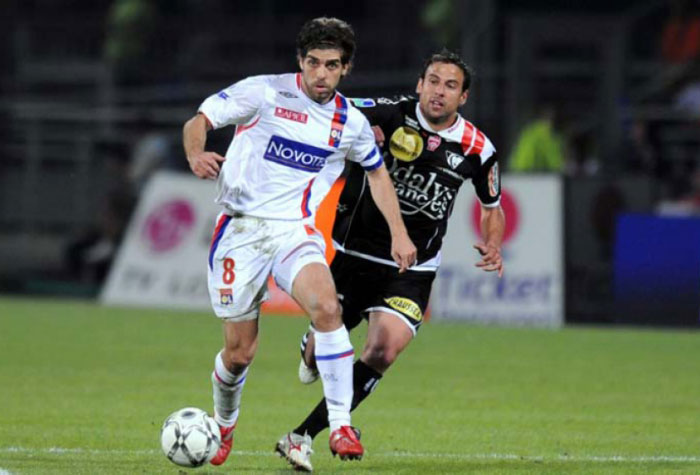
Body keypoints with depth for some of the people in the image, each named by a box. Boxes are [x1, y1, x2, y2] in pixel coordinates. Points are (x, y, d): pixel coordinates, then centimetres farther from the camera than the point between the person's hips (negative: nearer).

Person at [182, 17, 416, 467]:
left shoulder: (350, 122, 5)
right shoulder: (263, 93, -6)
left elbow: (377, 172, 22)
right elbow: (198, 121, -4)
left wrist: (399, 233, 15)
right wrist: (196, 154, -27)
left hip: (295, 231, 2)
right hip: (241, 228, -2)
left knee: (326, 307, -29)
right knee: (240, 351, 1)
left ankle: (341, 425, -24)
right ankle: (224, 426, 33)